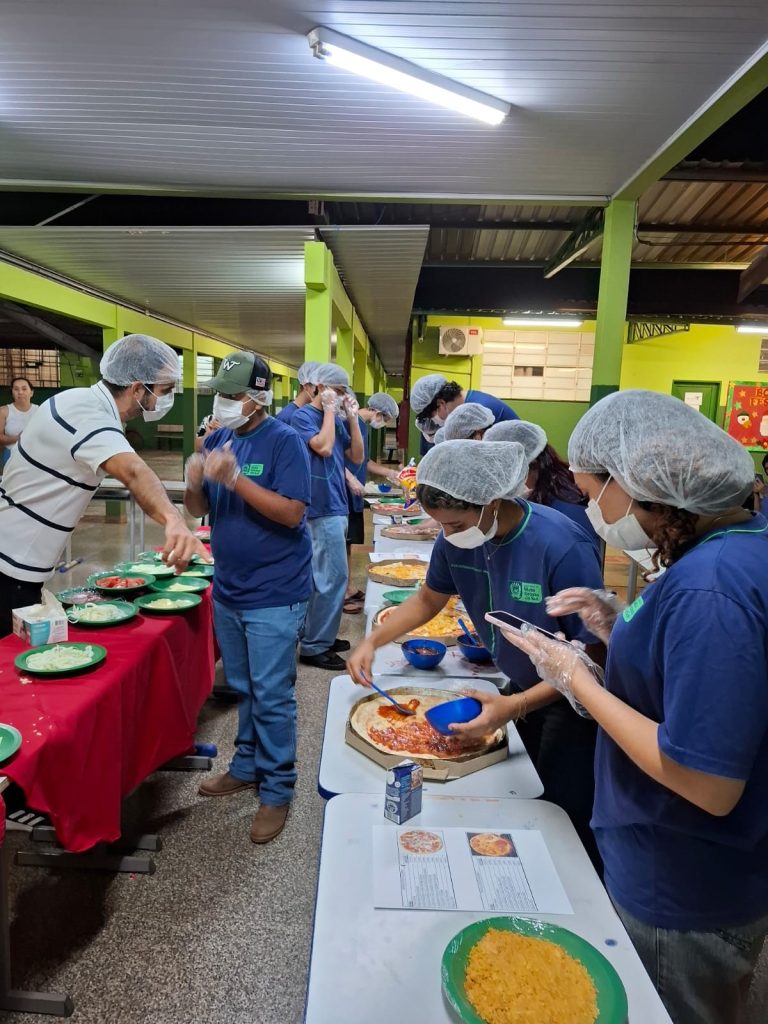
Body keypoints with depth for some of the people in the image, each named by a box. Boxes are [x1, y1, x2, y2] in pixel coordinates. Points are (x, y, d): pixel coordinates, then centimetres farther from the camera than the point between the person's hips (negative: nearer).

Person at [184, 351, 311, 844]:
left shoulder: (285, 441, -14)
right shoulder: (218, 438, 6)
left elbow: (291, 513, -23)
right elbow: (199, 508, 8)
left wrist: (234, 478, -29)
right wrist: (194, 483, -14)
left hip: (274, 595, -7)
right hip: (228, 590, 7)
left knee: (272, 697, 2)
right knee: (243, 689, 20)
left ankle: (277, 790, 18)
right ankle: (246, 766, 38)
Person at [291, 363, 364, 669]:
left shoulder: (337, 420, 13)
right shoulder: (303, 416, -8)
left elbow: (356, 457, 10)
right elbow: (323, 447, -23)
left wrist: (352, 417, 3)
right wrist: (330, 410, -12)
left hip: (335, 506, 8)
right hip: (322, 508, -8)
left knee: (324, 577, 15)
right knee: (332, 577, -7)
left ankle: (321, 637, 26)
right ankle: (314, 646, 3)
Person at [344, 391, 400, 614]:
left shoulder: (363, 426, 16)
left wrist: (388, 472, 21)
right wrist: (350, 479, -25)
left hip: (354, 496, 10)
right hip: (344, 493, -10)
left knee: (348, 543, 15)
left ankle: (349, 588, 23)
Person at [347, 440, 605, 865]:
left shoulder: (562, 548, -33)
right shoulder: (457, 537, -14)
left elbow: (592, 656, -27)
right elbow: (428, 598, 5)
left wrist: (515, 707, -35)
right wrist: (371, 641, -7)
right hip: (520, 687, 6)